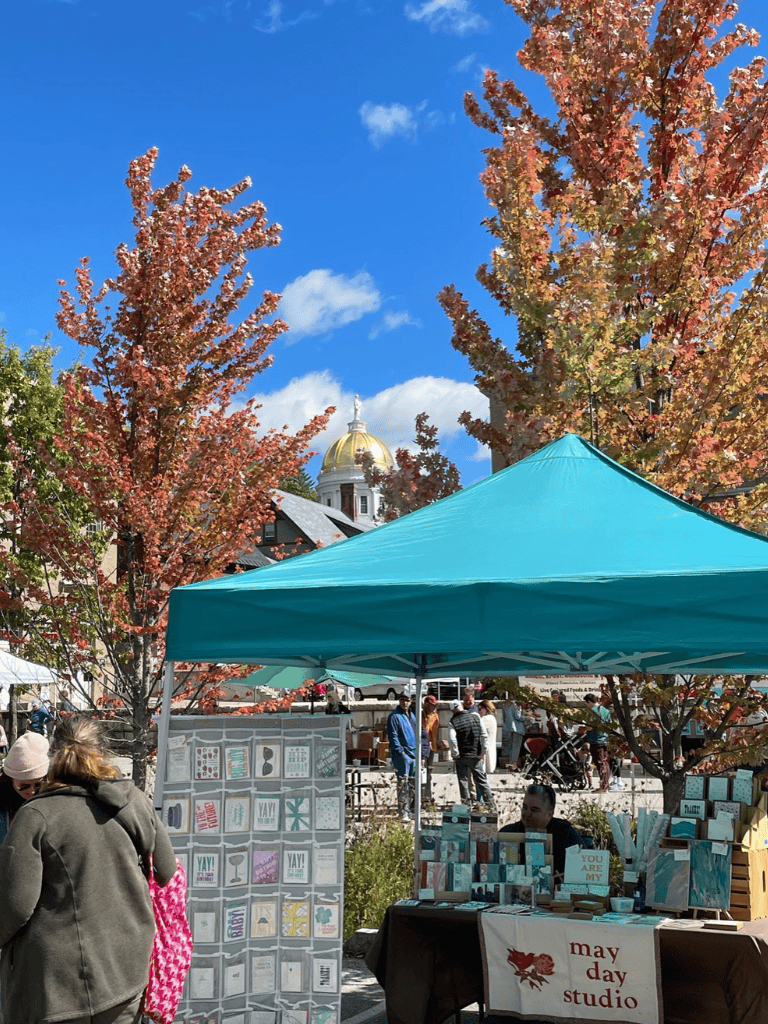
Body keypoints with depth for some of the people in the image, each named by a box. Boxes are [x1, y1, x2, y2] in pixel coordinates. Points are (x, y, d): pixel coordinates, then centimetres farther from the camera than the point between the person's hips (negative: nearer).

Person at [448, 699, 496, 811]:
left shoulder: (453, 722, -9)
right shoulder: (475, 717, 0)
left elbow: (452, 739, -20)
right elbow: (484, 735, -1)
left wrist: (455, 754, -9)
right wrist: (482, 751, 3)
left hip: (461, 756, -3)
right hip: (475, 755, 3)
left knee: (463, 780, 8)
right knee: (481, 779, 10)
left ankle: (465, 803, 7)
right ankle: (490, 803, 10)